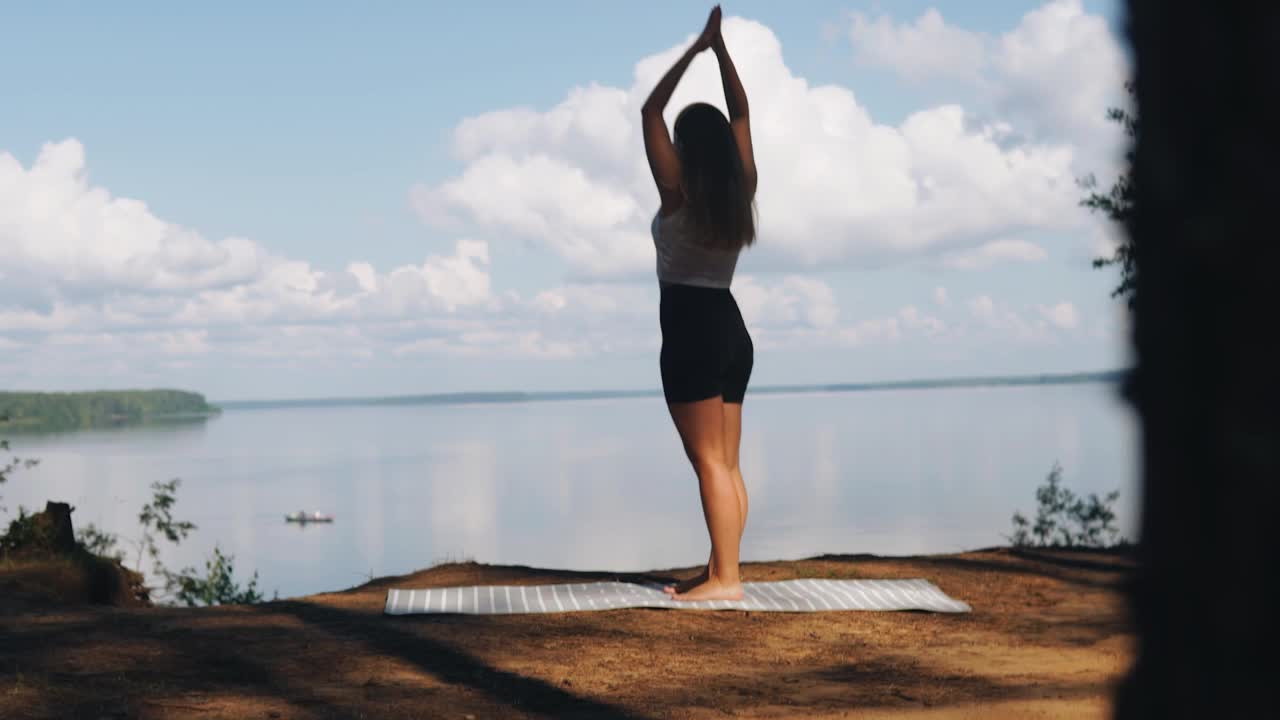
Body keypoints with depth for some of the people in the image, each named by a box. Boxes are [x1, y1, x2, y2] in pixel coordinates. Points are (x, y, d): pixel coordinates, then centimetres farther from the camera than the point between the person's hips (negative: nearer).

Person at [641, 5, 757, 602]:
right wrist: (720, 48, 15)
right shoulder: (741, 191, 6)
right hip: (731, 328, 7)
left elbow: (650, 112, -5)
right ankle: (722, 572, 12)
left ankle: (725, 578, -7)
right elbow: (740, 114, 17)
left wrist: (695, 48, -1)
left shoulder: (678, 194, -9)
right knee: (727, 464, 8)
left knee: (709, 463, -7)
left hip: (692, 331, -7)